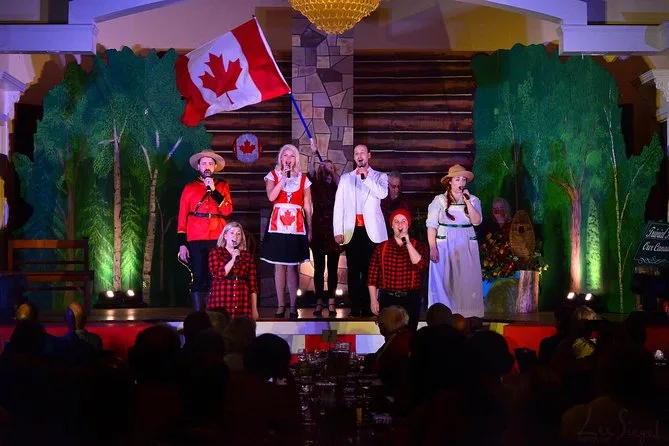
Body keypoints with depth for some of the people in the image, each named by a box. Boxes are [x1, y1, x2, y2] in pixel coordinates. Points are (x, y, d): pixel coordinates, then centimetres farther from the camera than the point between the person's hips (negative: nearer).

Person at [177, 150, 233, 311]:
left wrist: (213, 190, -11)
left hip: (217, 240, 0)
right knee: (198, 279, -1)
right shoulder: (189, 188, 10)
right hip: (195, 240, 0)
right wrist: (182, 244, -1)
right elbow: (182, 217, 6)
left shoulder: (222, 186, 12)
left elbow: (227, 210, -3)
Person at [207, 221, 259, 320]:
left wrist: (254, 309, 4)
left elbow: (253, 285, 9)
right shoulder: (215, 252, 9)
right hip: (221, 305, -2)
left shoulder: (247, 256, 14)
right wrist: (233, 259, -11)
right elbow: (217, 275, -7)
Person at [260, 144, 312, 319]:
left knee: (292, 266, 0)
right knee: (279, 266, 1)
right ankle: (281, 305, 6)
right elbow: (271, 196, -11)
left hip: (296, 226, 0)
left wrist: (310, 229, 5)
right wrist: (283, 178, -12)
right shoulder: (273, 175, 7)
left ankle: (293, 306, 3)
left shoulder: (303, 179, 10)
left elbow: (307, 206, 9)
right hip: (277, 225, 0)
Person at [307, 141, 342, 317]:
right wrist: (313, 155, -23)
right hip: (318, 231, 0)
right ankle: (319, 302, 3)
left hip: (333, 231, 0)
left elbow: (339, 181, -14)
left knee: (332, 268, 3)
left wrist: (332, 171, -27)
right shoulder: (317, 187, 6)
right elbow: (311, 173, -11)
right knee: (319, 268, 0)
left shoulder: (336, 188, 9)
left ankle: (331, 303, 6)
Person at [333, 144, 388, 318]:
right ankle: (354, 309, 4)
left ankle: (368, 308, 1)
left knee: (370, 270, -3)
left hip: (371, 230, -2)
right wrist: (337, 231, 1)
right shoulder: (346, 178, 14)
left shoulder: (379, 176, 10)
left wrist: (366, 178, -16)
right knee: (353, 271, 1)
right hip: (351, 231, 2)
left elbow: (383, 193, -10)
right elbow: (338, 205, 9)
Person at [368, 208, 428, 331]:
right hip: (387, 299, 1)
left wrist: (407, 243, -16)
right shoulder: (381, 247, 6)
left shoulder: (418, 246, 5)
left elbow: (420, 265, -15)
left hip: (410, 300, -1)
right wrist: (373, 300, -1)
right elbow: (373, 276, 5)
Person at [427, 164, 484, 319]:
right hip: (444, 245, -2)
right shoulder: (439, 200, 2)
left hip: (466, 246, 2)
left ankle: (467, 315, 2)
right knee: (444, 281, -4)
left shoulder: (473, 200, 9)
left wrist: (467, 201, -10)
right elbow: (431, 225, -1)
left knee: (466, 281, -2)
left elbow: (476, 221, -5)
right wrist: (432, 247, -10)